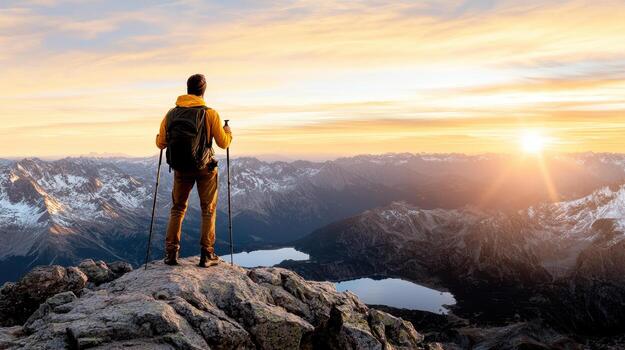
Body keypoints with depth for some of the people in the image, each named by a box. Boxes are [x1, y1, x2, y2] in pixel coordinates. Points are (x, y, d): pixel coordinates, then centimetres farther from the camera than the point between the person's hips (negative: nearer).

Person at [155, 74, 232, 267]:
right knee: (208, 210, 11)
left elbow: (160, 144, 3)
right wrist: (228, 132, 16)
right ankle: (207, 254, 11)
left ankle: (171, 253, 13)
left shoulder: (171, 114, -2)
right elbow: (223, 143, -6)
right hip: (205, 169, -2)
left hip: (180, 169, 2)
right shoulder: (210, 114, -11)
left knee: (177, 209, 17)